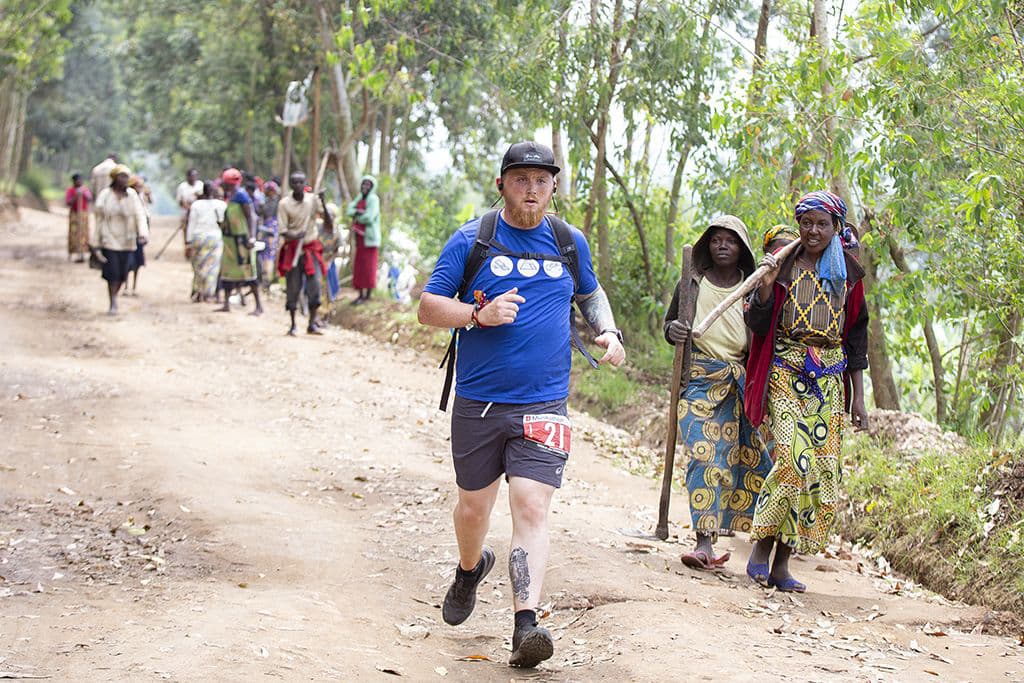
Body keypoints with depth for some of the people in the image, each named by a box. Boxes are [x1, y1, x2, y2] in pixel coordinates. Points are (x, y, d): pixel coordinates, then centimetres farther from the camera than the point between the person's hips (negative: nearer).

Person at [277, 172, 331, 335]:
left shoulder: (313, 199, 0)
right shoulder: (284, 204, -5)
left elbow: (328, 219, -2)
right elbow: (282, 230, -9)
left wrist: (324, 204, -17)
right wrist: (294, 235, -29)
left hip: (311, 249, 1)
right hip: (293, 249, -1)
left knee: (314, 285, -5)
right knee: (292, 288, 2)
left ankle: (312, 324, 5)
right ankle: (292, 325, 13)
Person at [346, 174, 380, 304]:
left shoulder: (373, 199, -7)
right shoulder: (359, 199, 15)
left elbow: (369, 217, -17)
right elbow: (350, 211, 2)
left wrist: (357, 217, -2)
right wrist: (359, 211, -17)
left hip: (369, 236, -8)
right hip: (360, 235, 8)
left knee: (368, 265, -5)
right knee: (359, 266, 7)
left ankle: (368, 295, -2)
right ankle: (361, 294, 13)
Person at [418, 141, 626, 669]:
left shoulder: (570, 243, 8)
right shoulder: (471, 240, 0)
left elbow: (591, 294, 27)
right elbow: (428, 307, 0)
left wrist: (608, 331, 7)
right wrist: (480, 314, -17)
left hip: (543, 403, 0)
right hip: (478, 402, 0)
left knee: (531, 508, -15)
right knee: (473, 507, 15)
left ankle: (526, 624, -20)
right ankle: (470, 568, 47)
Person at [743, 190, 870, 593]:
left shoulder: (847, 273, 11)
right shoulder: (783, 265, 3)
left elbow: (856, 337, 13)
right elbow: (757, 324, -1)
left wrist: (858, 396, 9)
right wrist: (766, 286, -19)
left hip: (829, 378, 3)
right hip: (786, 372, -3)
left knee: (822, 469, -4)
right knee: (794, 459, -20)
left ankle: (782, 563, 2)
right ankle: (762, 546, -8)